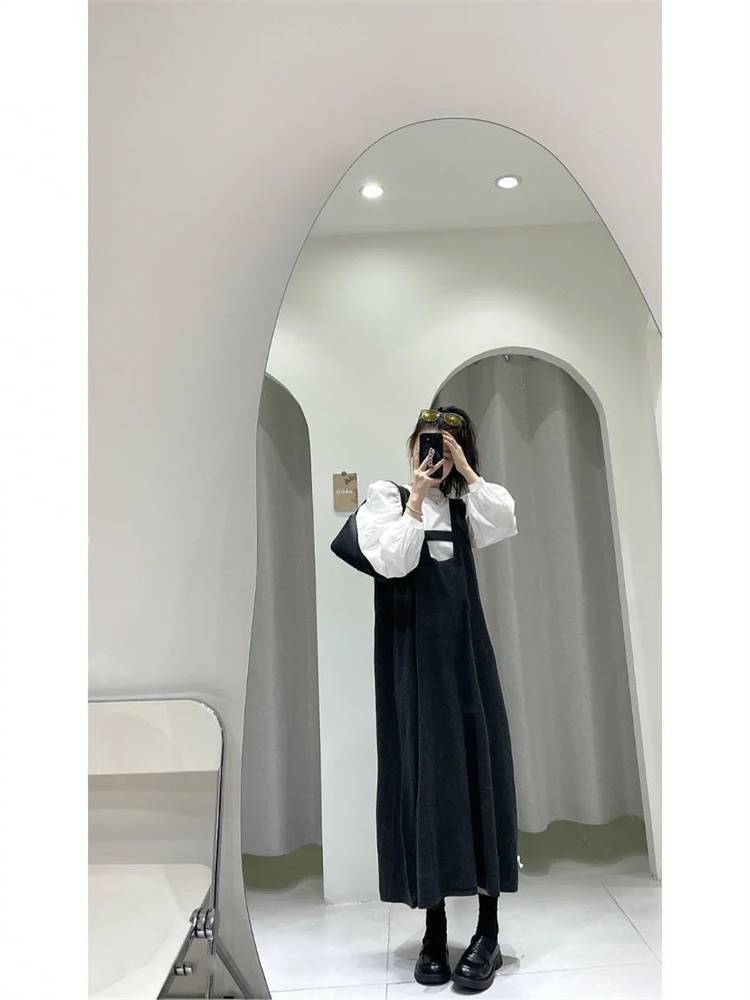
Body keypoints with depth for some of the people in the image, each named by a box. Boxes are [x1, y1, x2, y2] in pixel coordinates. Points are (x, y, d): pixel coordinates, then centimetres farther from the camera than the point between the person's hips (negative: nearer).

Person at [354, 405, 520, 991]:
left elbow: (507, 522, -6)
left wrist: (466, 470, -5)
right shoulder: (385, 498, 4)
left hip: (466, 654, 3)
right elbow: (391, 562, -11)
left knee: (480, 772, 3)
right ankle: (434, 936, 16)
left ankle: (488, 932, 16)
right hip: (413, 658, -3)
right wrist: (417, 498, -9)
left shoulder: (463, 507, 13)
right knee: (424, 778, 2)